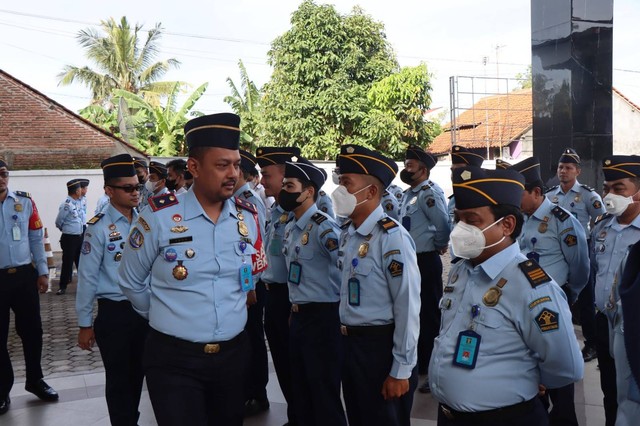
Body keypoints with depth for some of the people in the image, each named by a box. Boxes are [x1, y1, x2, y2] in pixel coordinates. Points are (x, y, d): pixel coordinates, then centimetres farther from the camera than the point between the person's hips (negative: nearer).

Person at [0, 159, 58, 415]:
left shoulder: (25, 201, 1)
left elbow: (36, 238, 7)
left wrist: (42, 272, 5)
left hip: (25, 275, 2)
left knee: (32, 330, 12)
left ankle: (35, 380, 31)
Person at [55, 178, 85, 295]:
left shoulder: (77, 203, 7)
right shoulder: (66, 205, -17)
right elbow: (58, 223, -8)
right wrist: (68, 230, 8)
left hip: (79, 237, 7)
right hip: (69, 238, -7)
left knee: (81, 260, 15)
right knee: (67, 262, 0)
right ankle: (63, 286, 10)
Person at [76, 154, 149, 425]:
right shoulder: (99, 227, -13)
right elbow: (87, 277, -9)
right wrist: (85, 324, -6)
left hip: (145, 308, 5)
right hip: (114, 312, -4)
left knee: (137, 372, 19)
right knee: (118, 377, 8)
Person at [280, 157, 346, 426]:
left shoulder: (323, 227, -18)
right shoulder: (290, 229, 11)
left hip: (322, 317, -9)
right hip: (298, 316, 9)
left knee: (324, 394, 3)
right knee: (300, 389, 19)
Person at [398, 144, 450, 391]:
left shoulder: (429, 193, -17)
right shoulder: (409, 194, 12)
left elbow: (443, 225, -27)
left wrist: (440, 246, -12)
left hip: (425, 262, -10)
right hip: (410, 260, 10)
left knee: (429, 315, 0)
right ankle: (419, 363, 34)